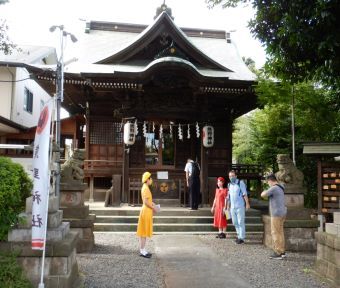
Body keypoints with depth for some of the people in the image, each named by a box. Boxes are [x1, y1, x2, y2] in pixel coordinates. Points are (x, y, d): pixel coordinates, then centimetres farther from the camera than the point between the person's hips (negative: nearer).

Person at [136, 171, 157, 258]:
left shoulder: (145, 187, 13)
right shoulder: (146, 188, -18)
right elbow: (146, 202, -23)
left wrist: (152, 204, 9)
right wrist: (153, 208, -13)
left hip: (147, 211, 10)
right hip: (146, 212, -10)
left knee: (144, 232, 13)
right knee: (144, 232, -3)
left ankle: (143, 250, 19)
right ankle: (142, 251, 3)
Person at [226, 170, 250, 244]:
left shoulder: (240, 183, -7)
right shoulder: (229, 185, 11)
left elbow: (245, 194, -10)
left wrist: (247, 203, -15)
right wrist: (228, 205, 16)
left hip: (240, 206, -6)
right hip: (232, 207, 6)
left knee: (241, 222, -3)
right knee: (235, 223, 12)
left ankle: (241, 238, 3)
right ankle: (239, 235, 24)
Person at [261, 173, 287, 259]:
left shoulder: (274, 188, -17)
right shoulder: (280, 188, 14)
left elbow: (263, 195, -16)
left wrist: (264, 191, 1)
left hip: (276, 214, -9)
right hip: (282, 213, 9)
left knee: (275, 233, -4)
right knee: (280, 232, 14)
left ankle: (278, 253, -2)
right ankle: (282, 251, 20)